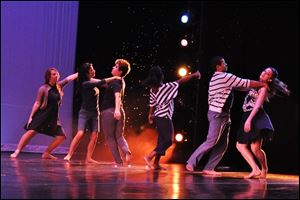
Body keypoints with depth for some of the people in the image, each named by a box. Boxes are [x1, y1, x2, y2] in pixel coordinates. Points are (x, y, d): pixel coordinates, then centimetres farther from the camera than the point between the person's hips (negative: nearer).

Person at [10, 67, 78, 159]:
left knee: (61, 136, -2)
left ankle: (46, 153, 7)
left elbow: (69, 78, 13)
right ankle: (17, 151, -19)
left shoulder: (59, 86, 9)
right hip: (41, 115, -6)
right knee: (31, 131, -21)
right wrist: (31, 116, -11)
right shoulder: (43, 89, -6)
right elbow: (37, 103, -7)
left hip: (53, 117, 6)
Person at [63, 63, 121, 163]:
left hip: (95, 112, 7)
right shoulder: (85, 84, -16)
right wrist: (113, 78, -23)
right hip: (85, 112, -7)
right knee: (80, 134, -17)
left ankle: (88, 158, 0)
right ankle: (69, 155, -11)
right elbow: (100, 83, -25)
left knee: (94, 136, -2)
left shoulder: (93, 81, 6)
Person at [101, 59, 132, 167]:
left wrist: (117, 109, -43)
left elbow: (117, 95, -29)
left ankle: (118, 162, -2)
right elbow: (104, 83, 32)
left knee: (110, 137, 3)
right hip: (119, 112, 8)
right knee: (119, 136, 11)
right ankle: (126, 151, -19)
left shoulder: (116, 82, -12)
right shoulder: (120, 81, 16)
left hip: (109, 111, -8)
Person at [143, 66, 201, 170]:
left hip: (158, 117, 8)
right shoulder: (166, 87, -17)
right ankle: (149, 157, -9)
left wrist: (150, 114, 26)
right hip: (164, 117, -8)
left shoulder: (153, 89, 2)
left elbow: (152, 104, 12)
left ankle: (156, 163, 14)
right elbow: (181, 81, -11)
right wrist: (194, 75, -2)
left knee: (162, 140, 14)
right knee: (168, 141, -2)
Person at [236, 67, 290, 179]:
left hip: (257, 118, -9)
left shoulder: (264, 88, -8)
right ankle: (255, 170, 4)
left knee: (255, 148, -13)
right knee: (240, 145, 3)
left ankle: (264, 169, 10)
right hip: (248, 117, 9)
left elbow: (257, 105, -19)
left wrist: (249, 119, -26)